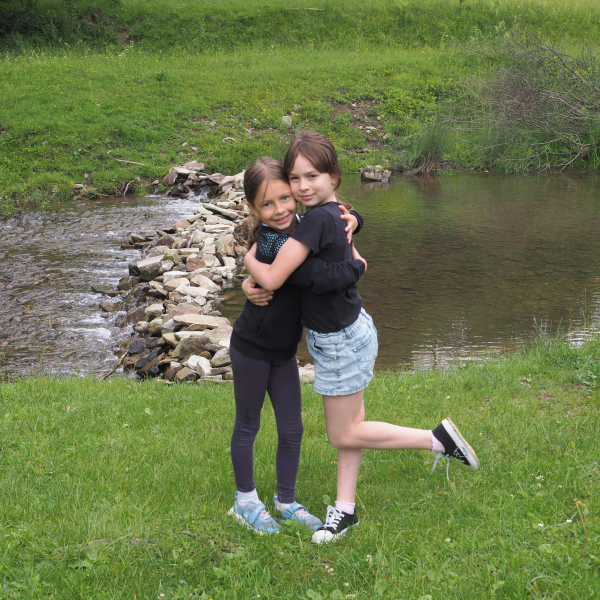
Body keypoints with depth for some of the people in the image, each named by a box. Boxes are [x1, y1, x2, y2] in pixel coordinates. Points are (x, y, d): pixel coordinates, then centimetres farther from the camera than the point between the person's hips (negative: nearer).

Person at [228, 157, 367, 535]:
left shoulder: (300, 226, -5)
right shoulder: (272, 244, -31)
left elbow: (337, 219, 14)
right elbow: (320, 278, -41)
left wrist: (351, 219, -10)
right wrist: (357, 267, -23)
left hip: (284, 350, 7)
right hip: (252, 349, -7)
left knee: (292, 430, 13)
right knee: (247, 427, 12)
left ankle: (287, 502, 30)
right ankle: (246, 501, 30)